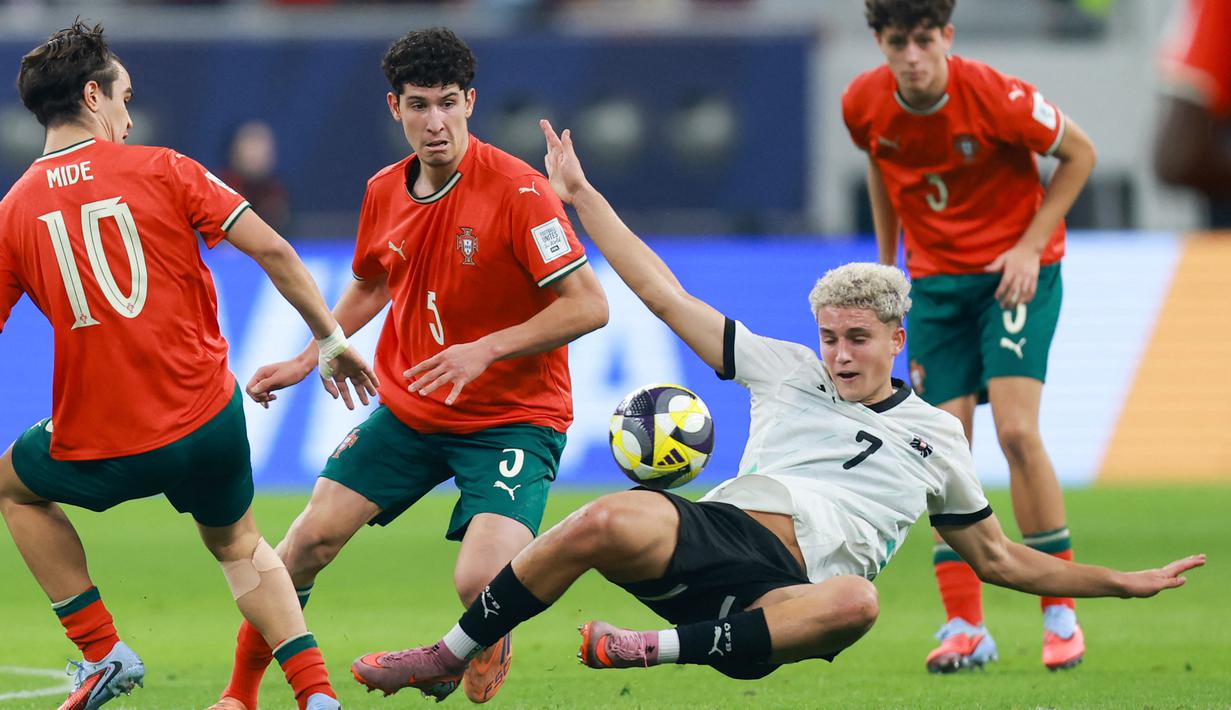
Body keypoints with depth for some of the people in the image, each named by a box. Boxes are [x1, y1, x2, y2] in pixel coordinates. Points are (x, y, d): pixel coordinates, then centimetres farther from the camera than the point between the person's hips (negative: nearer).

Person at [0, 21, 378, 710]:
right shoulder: (160, 170, -3)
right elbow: (271, 250, -7)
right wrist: (331, 340, 4)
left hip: (101, 450, -1)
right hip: (208, 421, 1)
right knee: (240, 547, 26)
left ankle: (103, 653, 21)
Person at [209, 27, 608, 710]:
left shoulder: (518, 190, -19)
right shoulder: (384, 193, 2)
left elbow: (588, 305, -21)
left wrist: (485, 350, -27)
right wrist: (306, 360, 18)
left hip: (512, 417, -6)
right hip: (408, 411, 6)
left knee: (480, 584, -24)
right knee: (309, 538, -2)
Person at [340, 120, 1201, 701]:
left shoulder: (935, 435, 23)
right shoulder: (788, 371, 22)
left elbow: (998, 559, 30)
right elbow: (667, 298, 21)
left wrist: (1125, 582, 22)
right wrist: (581, 195, 18)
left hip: (792, 591, -1)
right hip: (718, 532, 1)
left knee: (855, 602, -41)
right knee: (607, 522, -34)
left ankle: (662, 648, -38)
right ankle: (448, 658, -22)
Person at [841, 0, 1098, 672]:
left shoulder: (993, 94, -21)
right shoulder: (864, 104, -9)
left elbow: (1079, 153, -8)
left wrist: (1030, 247, -13)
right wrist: (886, 265, 13)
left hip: (1015, 272, -4)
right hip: (934, 280, 4)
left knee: (1016, 428, -17)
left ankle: (1061, 614, -6)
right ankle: (965, 628, 0)